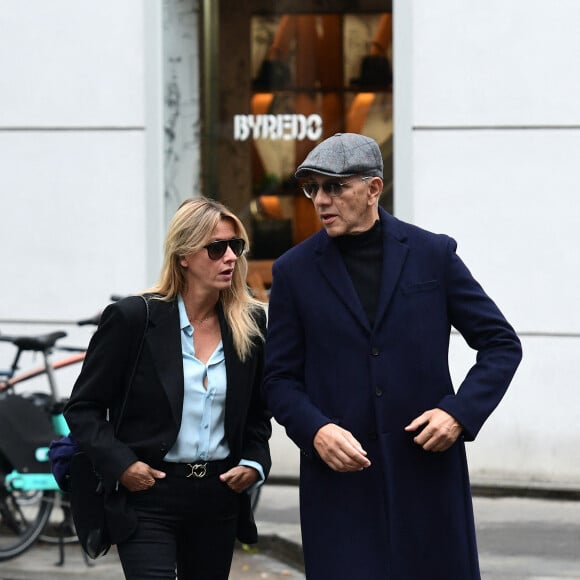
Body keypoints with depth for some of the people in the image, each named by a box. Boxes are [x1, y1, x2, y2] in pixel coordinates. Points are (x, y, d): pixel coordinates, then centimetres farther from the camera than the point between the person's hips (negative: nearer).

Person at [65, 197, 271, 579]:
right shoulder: (133, 318, -6)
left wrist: (254, 463, 2)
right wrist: (119, 464, -13)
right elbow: (83, 408, -2)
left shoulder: (251, 324, 6)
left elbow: (258, 413, 19)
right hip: (149, 494, -5)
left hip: (219, 495, 5)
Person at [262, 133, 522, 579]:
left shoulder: (433, 255, 4)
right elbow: (281, 379, 6)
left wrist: (460, 413, -8)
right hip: (339, 474, 0)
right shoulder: (295, 271, 5)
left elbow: (502, 344, 7)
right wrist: (315, 431, -14)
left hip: (428, 468, 1)